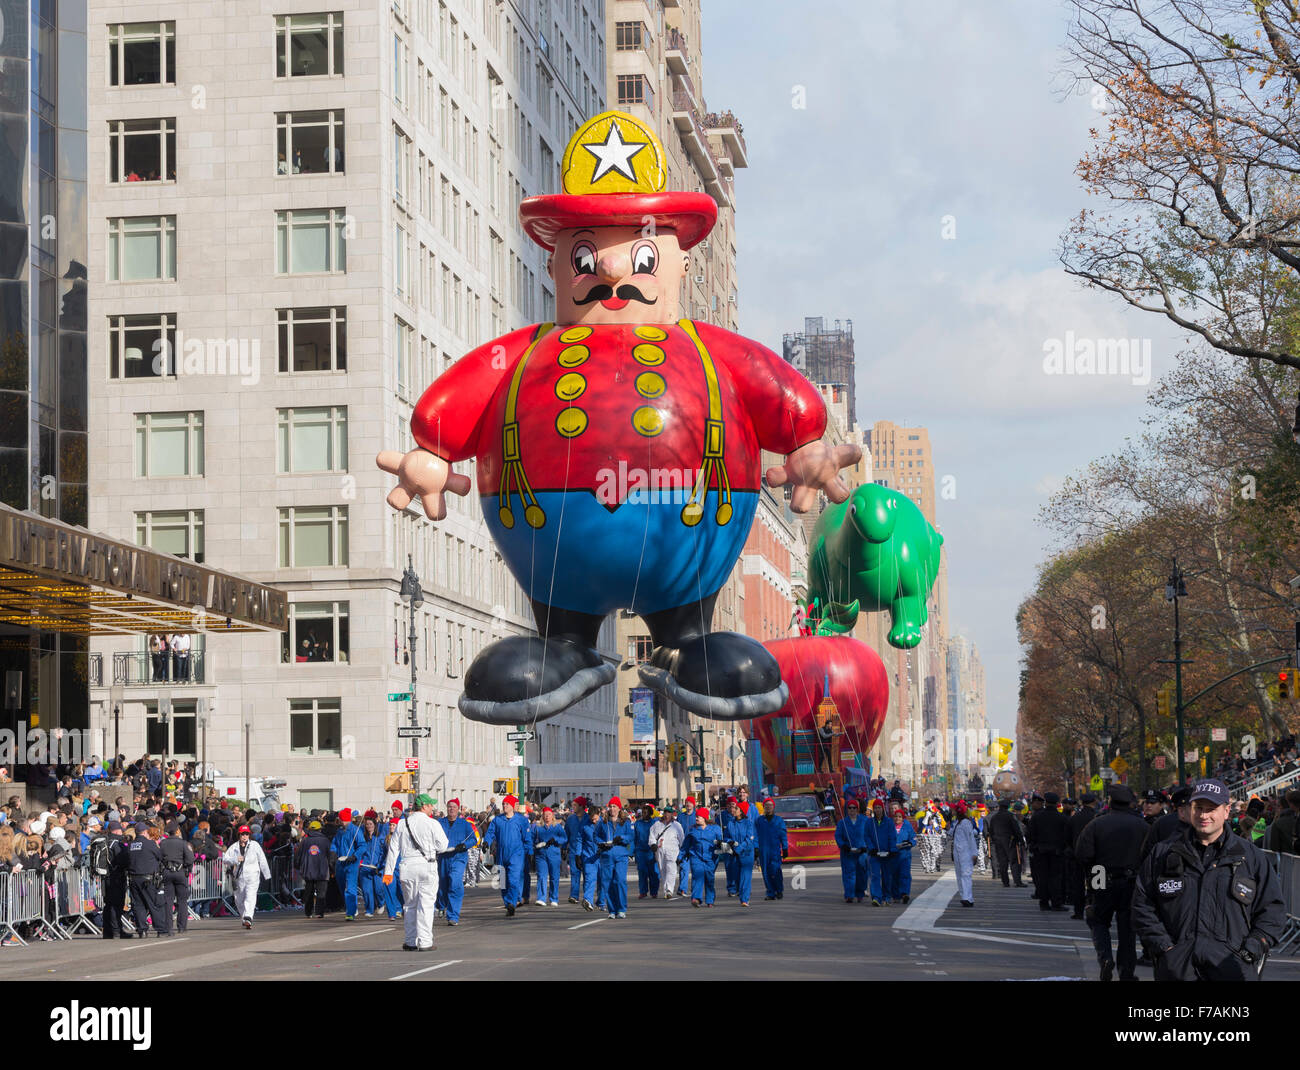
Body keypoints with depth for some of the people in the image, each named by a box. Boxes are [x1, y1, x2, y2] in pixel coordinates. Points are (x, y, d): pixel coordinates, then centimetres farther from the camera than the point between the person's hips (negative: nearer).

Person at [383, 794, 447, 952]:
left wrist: (388, 871, 9)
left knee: (409, 905, 14)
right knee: (426, 905, -1)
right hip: (427, 866, -4)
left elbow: (393, 848, 6)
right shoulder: (432, 824, -6)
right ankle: (425, 942, -4)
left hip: (407, 866, 4)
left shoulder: (402, 824, 5)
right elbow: (442, 846, -3)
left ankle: (411, 942, 16)